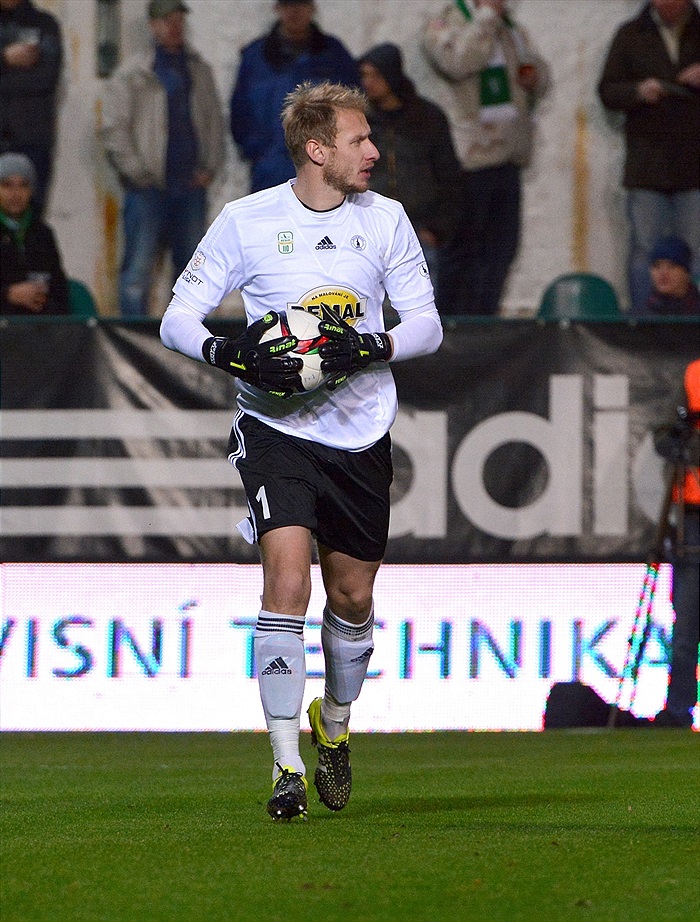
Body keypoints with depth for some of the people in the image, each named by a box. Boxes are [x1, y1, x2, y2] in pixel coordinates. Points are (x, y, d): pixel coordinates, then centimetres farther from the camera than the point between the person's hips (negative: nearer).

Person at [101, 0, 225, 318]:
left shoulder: (199, 71, 14)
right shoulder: (131, 74, -2)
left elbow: (215, 121, 18)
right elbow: (114, 128, -4)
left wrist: (210, 167, 6)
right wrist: (138, 172, -9)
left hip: (191, 185, 5)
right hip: (148, 189, -5)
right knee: (139, 266, -8)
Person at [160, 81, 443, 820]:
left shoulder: (385, 219, 2)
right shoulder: (246, 221, -5)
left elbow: (427, 324, 4)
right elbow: (178, 318, -1)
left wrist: (370, 348, -16)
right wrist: (229, 355, -21)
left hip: (360, 432, 3)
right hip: (275, 426, -3)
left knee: (352, 597, 10)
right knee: (287, 577, -19)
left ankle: (334, 726, 39)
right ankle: (286, 767, -15)